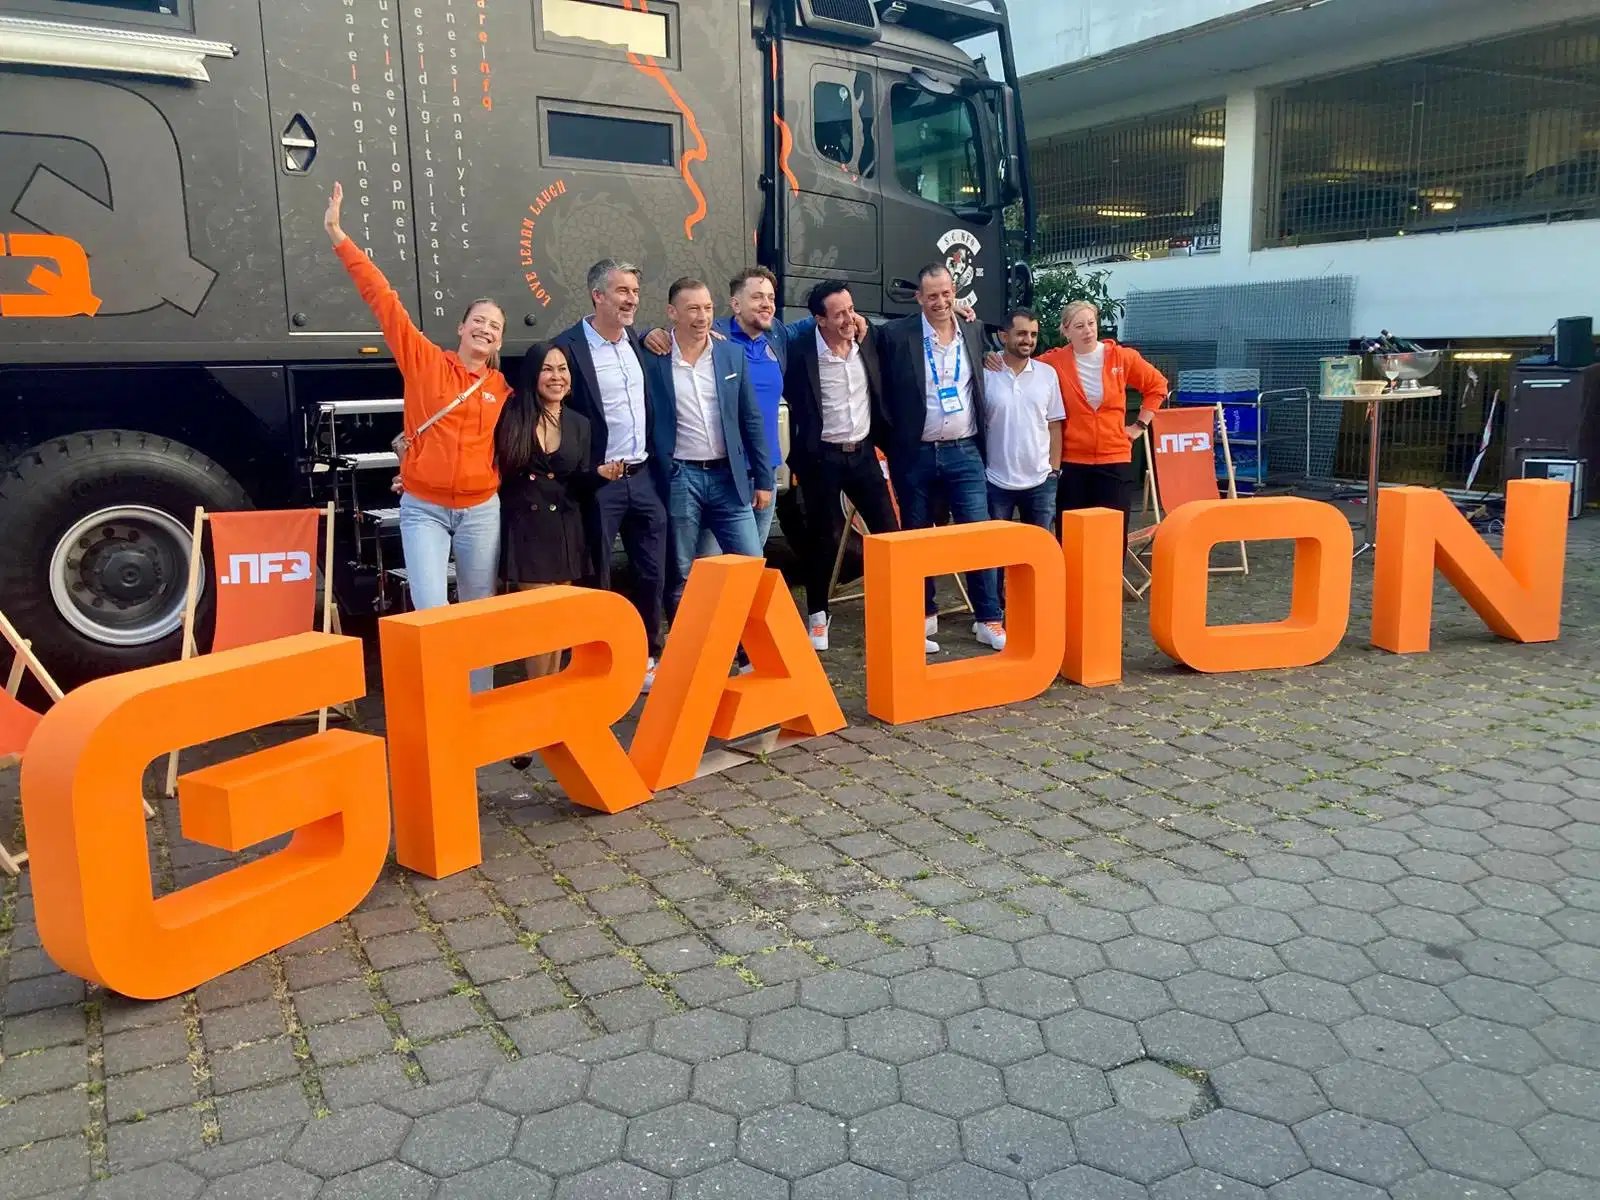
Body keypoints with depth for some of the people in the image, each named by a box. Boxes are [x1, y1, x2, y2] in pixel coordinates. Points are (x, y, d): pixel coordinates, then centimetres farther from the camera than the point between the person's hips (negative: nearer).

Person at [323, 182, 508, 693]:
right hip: (423, 510, -2)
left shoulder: (501, 389, 4)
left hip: (481, 511, 3)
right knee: (432, 613, -11)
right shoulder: (425, 361, -2)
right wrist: (339, 237, -9)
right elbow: (383, 299, -6)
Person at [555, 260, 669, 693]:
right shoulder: (569, 347, -11)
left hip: (645, 477, 6)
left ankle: (647, 661, 24)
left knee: (653, 575, 10)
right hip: (599, 484, -6)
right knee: (596, 582, 4)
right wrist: (590, 470, -14)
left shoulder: (637, 340, 10)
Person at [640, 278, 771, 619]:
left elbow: (751, 421, 9)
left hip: (729, 476, 3)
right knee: (680, 578, 5)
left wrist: (763, 479, 7)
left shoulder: (733, 354, 6)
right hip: (679, 480, -3)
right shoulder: (652, 359, -4)